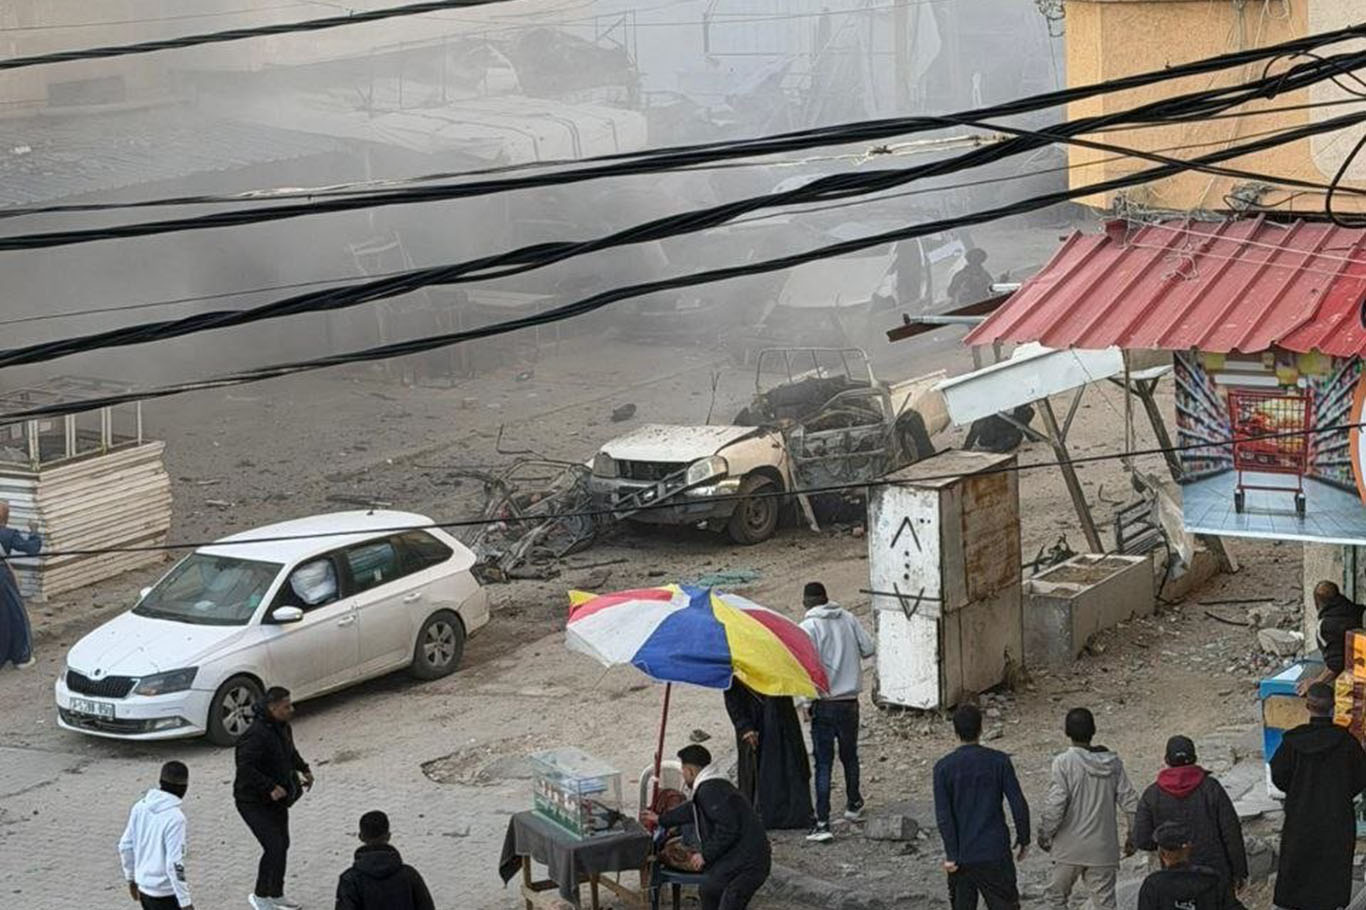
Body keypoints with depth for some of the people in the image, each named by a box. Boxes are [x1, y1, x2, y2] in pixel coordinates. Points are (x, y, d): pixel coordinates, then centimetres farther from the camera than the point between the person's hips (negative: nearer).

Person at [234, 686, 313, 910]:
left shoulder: (283, 727, 3)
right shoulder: (256, 734, -28)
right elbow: (245, 768, -33)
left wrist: (303, 769, 12)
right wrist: (271, 788, -32)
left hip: (276, 800, 10)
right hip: (254, 802, -10)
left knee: (282, 844, 17)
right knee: (274, 847, -13)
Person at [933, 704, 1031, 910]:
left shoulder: (943, 767, -6)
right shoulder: (999, 761, -7)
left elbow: (943, 815, -9)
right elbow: (1019, 804, -7)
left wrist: (951, 855, -5)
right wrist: (1023, 839, 6)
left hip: (962, 855, 1)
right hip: (995, 852, -1)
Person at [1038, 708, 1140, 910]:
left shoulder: (1064, 762, -13)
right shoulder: (1112, 763, 1)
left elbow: (1055, 804, -17)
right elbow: (1130, 802, 2)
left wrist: (1044, 834, -2)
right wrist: (1133, 837, 14)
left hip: (1070, 847, -3)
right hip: (1104, 847, 3)